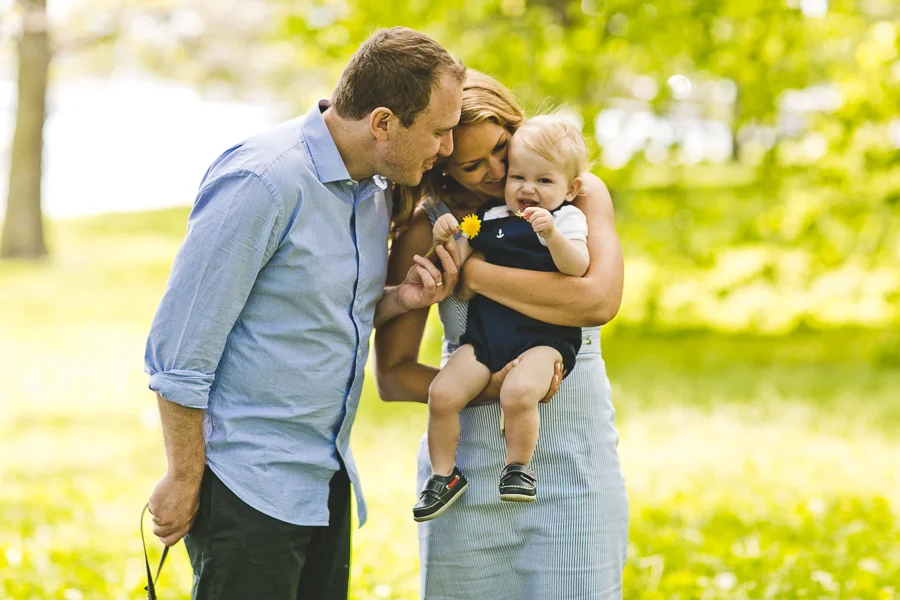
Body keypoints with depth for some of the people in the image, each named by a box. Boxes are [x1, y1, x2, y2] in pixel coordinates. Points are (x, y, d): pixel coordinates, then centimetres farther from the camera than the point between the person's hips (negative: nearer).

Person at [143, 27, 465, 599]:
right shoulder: (262, 180, -20)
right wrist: (184, 480, -13)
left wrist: (397, 300, -2)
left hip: (327, 480, 8)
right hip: (248, 483, -8)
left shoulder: (377, 187, 7)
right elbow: (181, 346, -17)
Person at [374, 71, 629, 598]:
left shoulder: (580, 195, 1)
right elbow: (392, 375, -2)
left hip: (574, 459, 0)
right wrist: (490, 389, -18)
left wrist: (474, 274, -15)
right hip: (471, 462, 0)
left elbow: (599, 301, -18)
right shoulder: (427, 229, -1)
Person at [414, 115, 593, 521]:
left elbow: (577, 267, -13)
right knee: (442, 393, -13)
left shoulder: (567, 219, 3)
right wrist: (446, 239, -2)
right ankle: (444, 474, 5)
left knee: (518, 392, -32)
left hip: (544, 335, -4)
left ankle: (519, 467, -9)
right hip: (485, 331, 5)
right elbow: (458, 264, 18)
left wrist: (552, 235, -29)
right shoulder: (489, 218, 16)